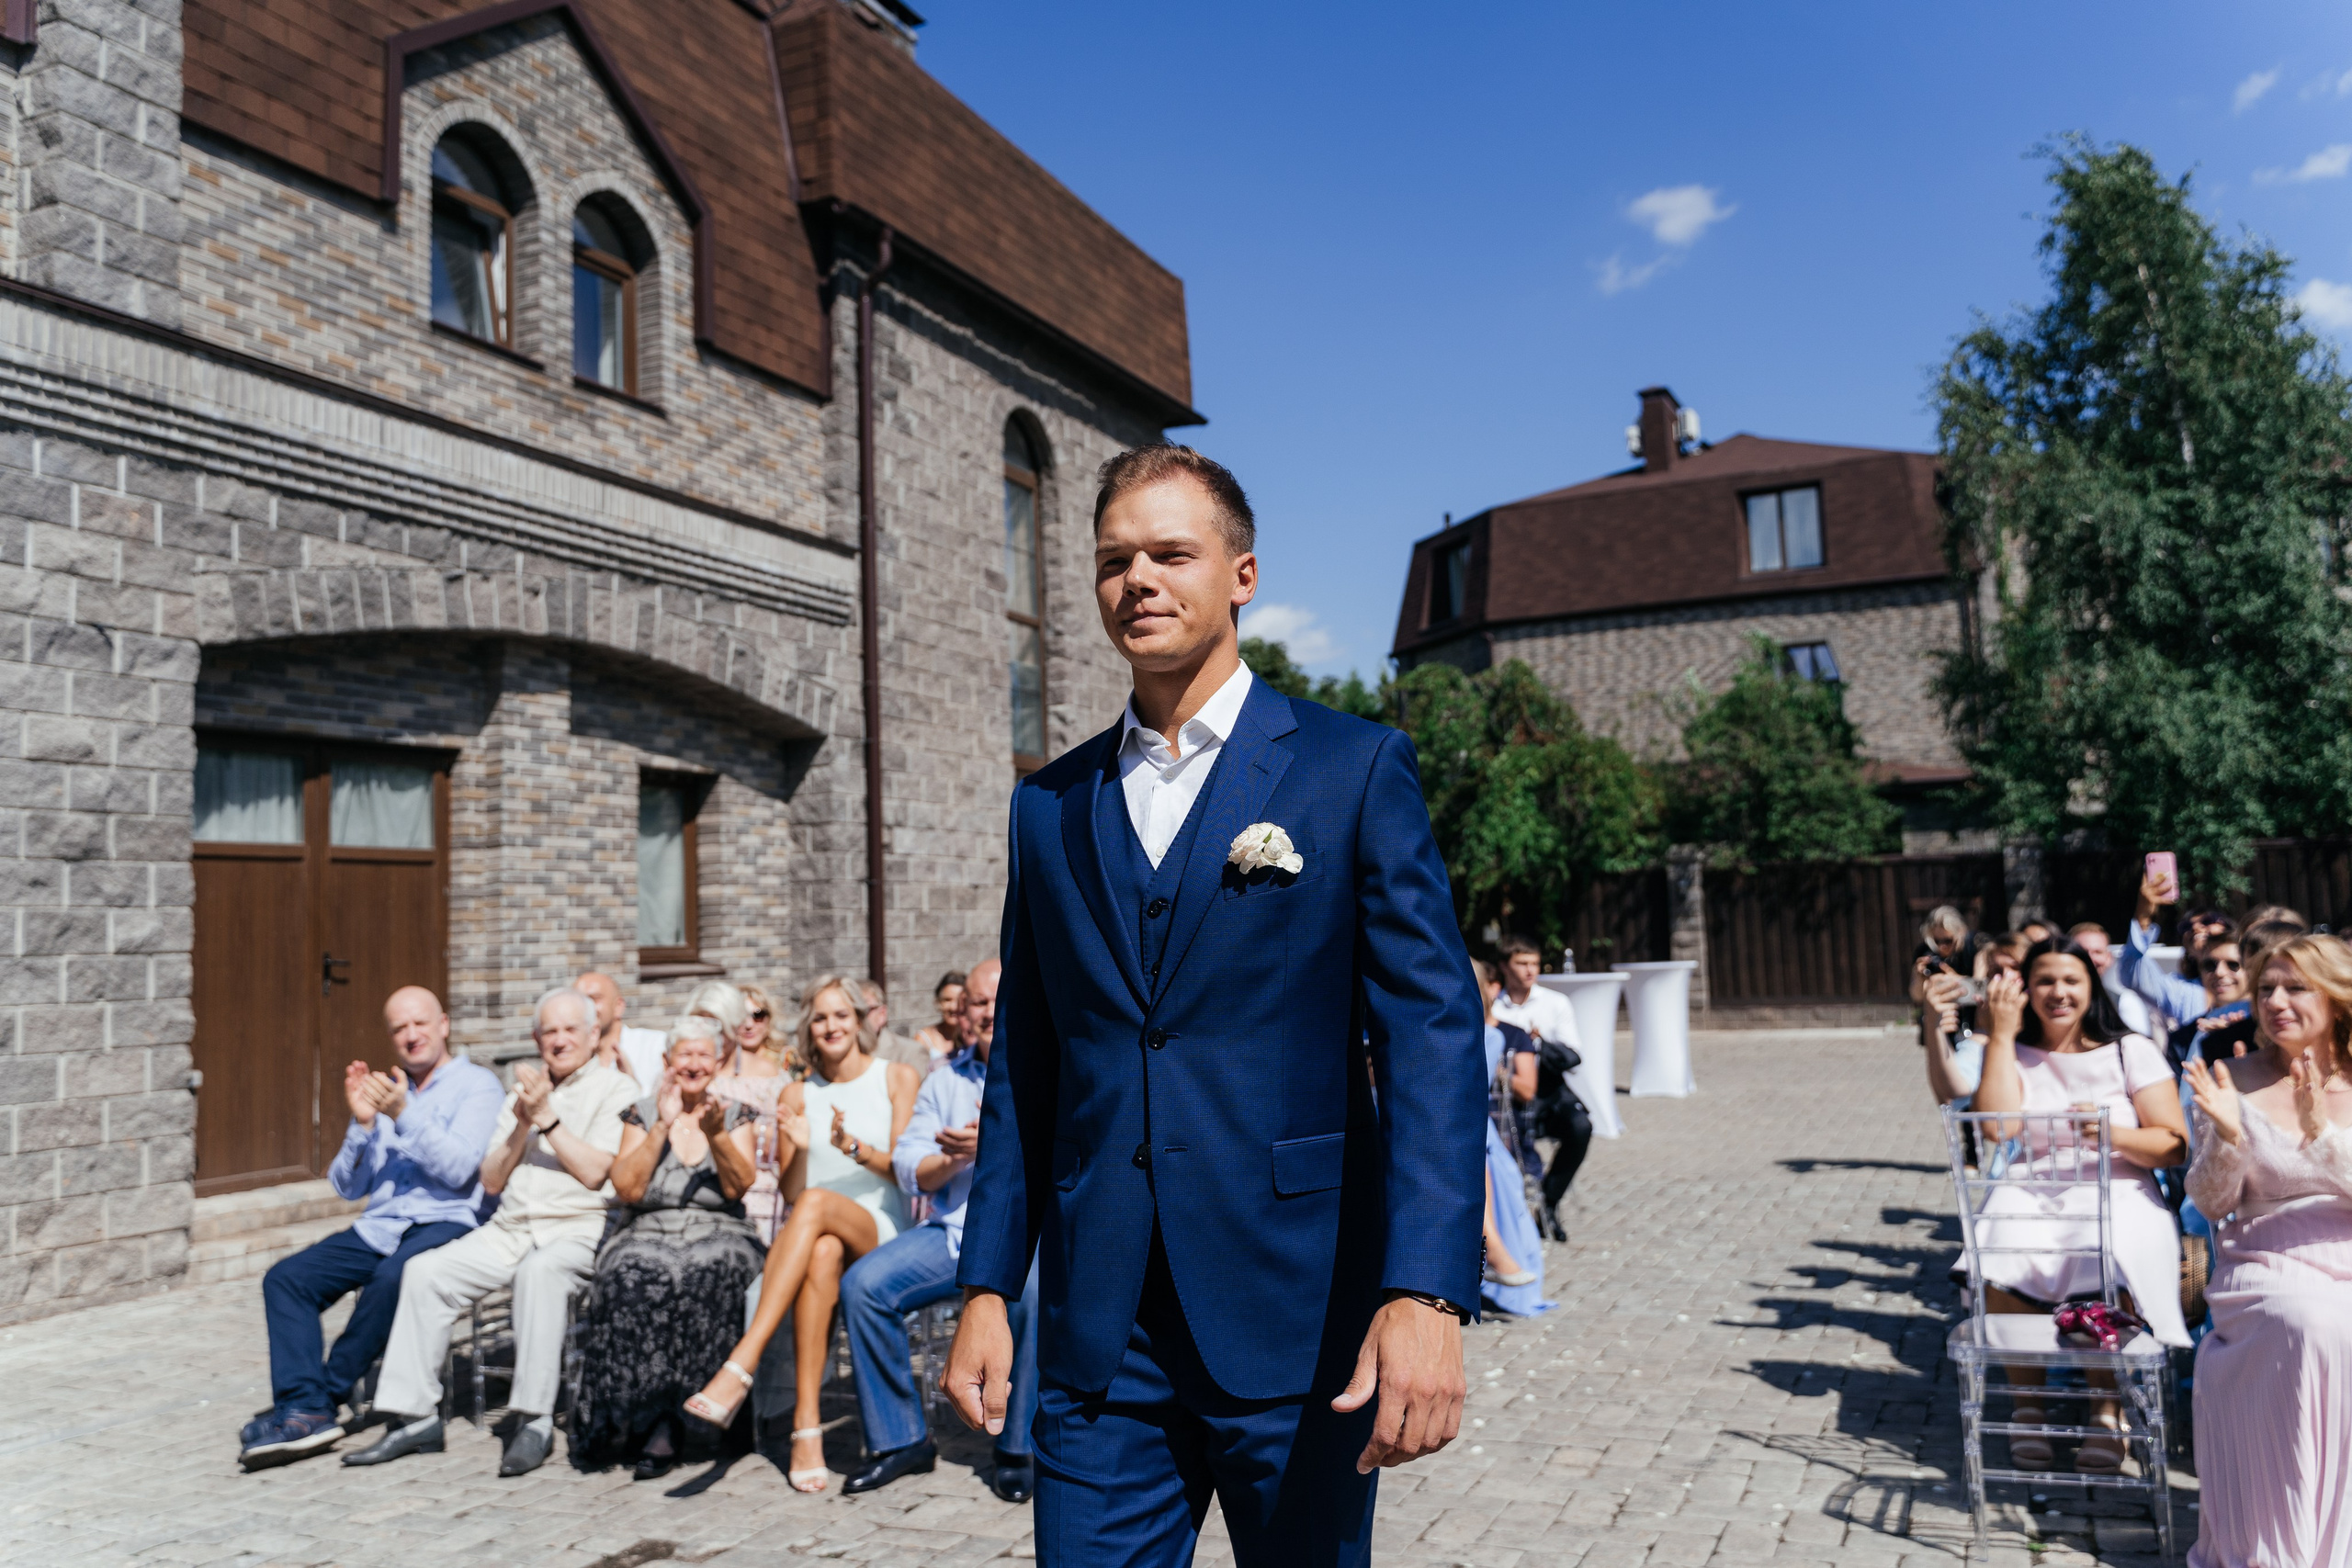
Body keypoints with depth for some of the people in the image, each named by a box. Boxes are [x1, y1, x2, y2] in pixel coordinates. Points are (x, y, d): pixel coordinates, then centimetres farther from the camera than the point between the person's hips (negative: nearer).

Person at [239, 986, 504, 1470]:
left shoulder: (476, 1085, 4)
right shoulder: (383, 1090, 22)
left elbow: (460, 1168, -11)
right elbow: (346, 1186, 15)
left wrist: (403, 1116, -18)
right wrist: (362, 1123, -1)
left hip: (443, 1224, -6)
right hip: (378, 1227, 6)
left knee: (392, 1278, -35)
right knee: (285, 1277, -15)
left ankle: (326, 1394, -17)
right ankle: (303, 1412, -24)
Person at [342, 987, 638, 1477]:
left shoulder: (615, 1088, 2)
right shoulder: (524, 1091, 20)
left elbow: (594, 1172, -11)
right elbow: (491, 1181, 14)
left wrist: (547, 1117, -11)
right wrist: (522, 1125, -2)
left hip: (579, 1229, -6)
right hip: (510, 1229, 6)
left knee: (539, 1268, -37)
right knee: (426, 1272, -14)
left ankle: (536, 1421, -30)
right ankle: (415, 1416, -7)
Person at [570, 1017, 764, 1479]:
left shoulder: (735, 1115, 12)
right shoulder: (641, 1114, 13)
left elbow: (738, 1187, -2)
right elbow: (627, 1189, -1)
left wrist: (716, 1133, -15)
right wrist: (664, 1125, -6)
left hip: (718, 1235, 0)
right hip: (647, 1235, 1)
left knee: (705, 1273, -35)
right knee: (637, 1277, -34)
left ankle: (662, 1425, -29)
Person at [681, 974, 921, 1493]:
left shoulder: (898, 1078, 7)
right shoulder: (797, 1095, 14)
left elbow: (904, 1172, -1)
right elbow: (789, 1193, 8)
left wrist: (853, 1146, -20)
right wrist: (800, 1149, -14)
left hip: (879, 1232, -2)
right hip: (815, 1236, 2)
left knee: (817, 1204, -37)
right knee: (821, 1255, -38)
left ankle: (740, 1368, -44)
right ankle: (807, 1425, -40)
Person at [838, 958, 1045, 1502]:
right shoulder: (944, 1080, 18)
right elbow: (909, 1167, 10)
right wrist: (957, 1157, -10)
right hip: (953, 1228, 4)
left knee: (1035, 1291, -37)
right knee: (862, 1283, -19)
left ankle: (1019, 1449, -17)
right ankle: (901, 1439, -5)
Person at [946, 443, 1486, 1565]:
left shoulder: (1356, 769, -2)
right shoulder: (1049, 805, 10)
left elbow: (1434, 1033, -9)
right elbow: (1023, 1065, 12)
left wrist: (1427, 1297, -19)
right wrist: (987, 1287, 6)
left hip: (1294, 1322, -2)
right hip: (1100, 1337, 3)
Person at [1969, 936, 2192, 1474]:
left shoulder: (2131, 1051, 7)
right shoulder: (2015, 1053, 12)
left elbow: (2175, 1146, -1)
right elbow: (1998, 1126, -8)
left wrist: (2113, 1136, -21)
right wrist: (2001, 1033, -5)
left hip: (2115, 1190, -1)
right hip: (2030, 1192, 1)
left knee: (2108, 1268, -35)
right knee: (2004, 1265, -32)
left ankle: (2105, 1410, -13)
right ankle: (2028, 1405, -10)